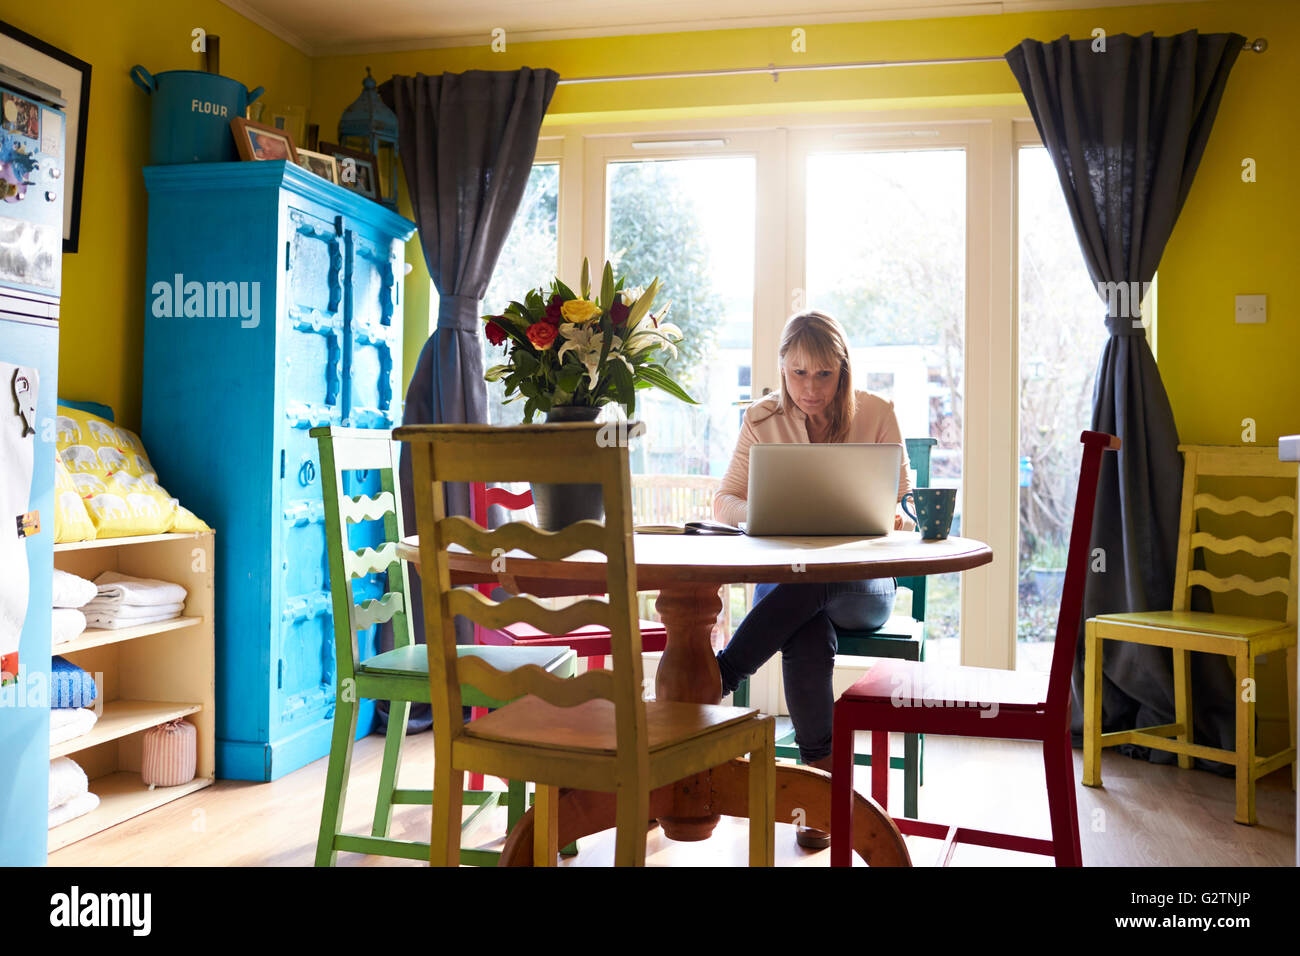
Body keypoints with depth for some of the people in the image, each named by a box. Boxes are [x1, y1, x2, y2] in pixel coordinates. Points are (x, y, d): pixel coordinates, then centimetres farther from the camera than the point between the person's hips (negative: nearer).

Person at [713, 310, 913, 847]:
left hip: (861, 584, 0)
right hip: (783, 580, 0)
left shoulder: (876, 415, 0)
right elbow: (724, 503, 1)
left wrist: (894, 519, -24)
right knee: (808, 640, -36)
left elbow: (905, 511, 1)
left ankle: (720, 676, -31)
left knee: (813, 583, -38)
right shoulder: (762, 420, 3)